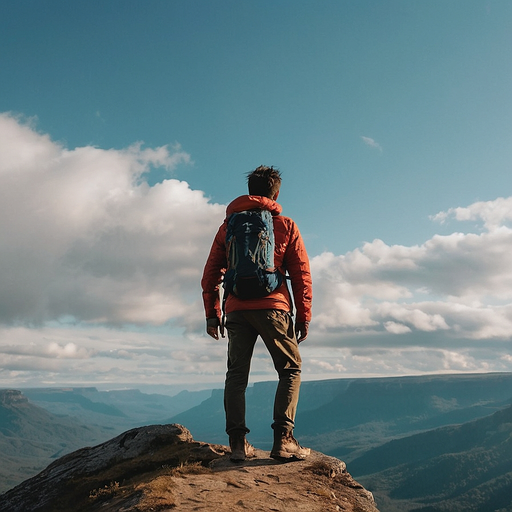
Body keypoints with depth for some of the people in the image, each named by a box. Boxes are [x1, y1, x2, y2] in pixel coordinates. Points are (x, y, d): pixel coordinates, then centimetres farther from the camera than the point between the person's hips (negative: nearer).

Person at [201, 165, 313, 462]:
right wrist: (304, 317, 9)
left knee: (237, 375, 11)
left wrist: (212, 313, 13)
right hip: (272, 307, -2)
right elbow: (301, 275, 4)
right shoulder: (285, 226, 7)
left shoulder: (229, 224, 14)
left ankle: (238, 443, 8)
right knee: (290, 369, 9)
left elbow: (211, 273, 10)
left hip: (236, 309, 3)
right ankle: (283, 440, 0)